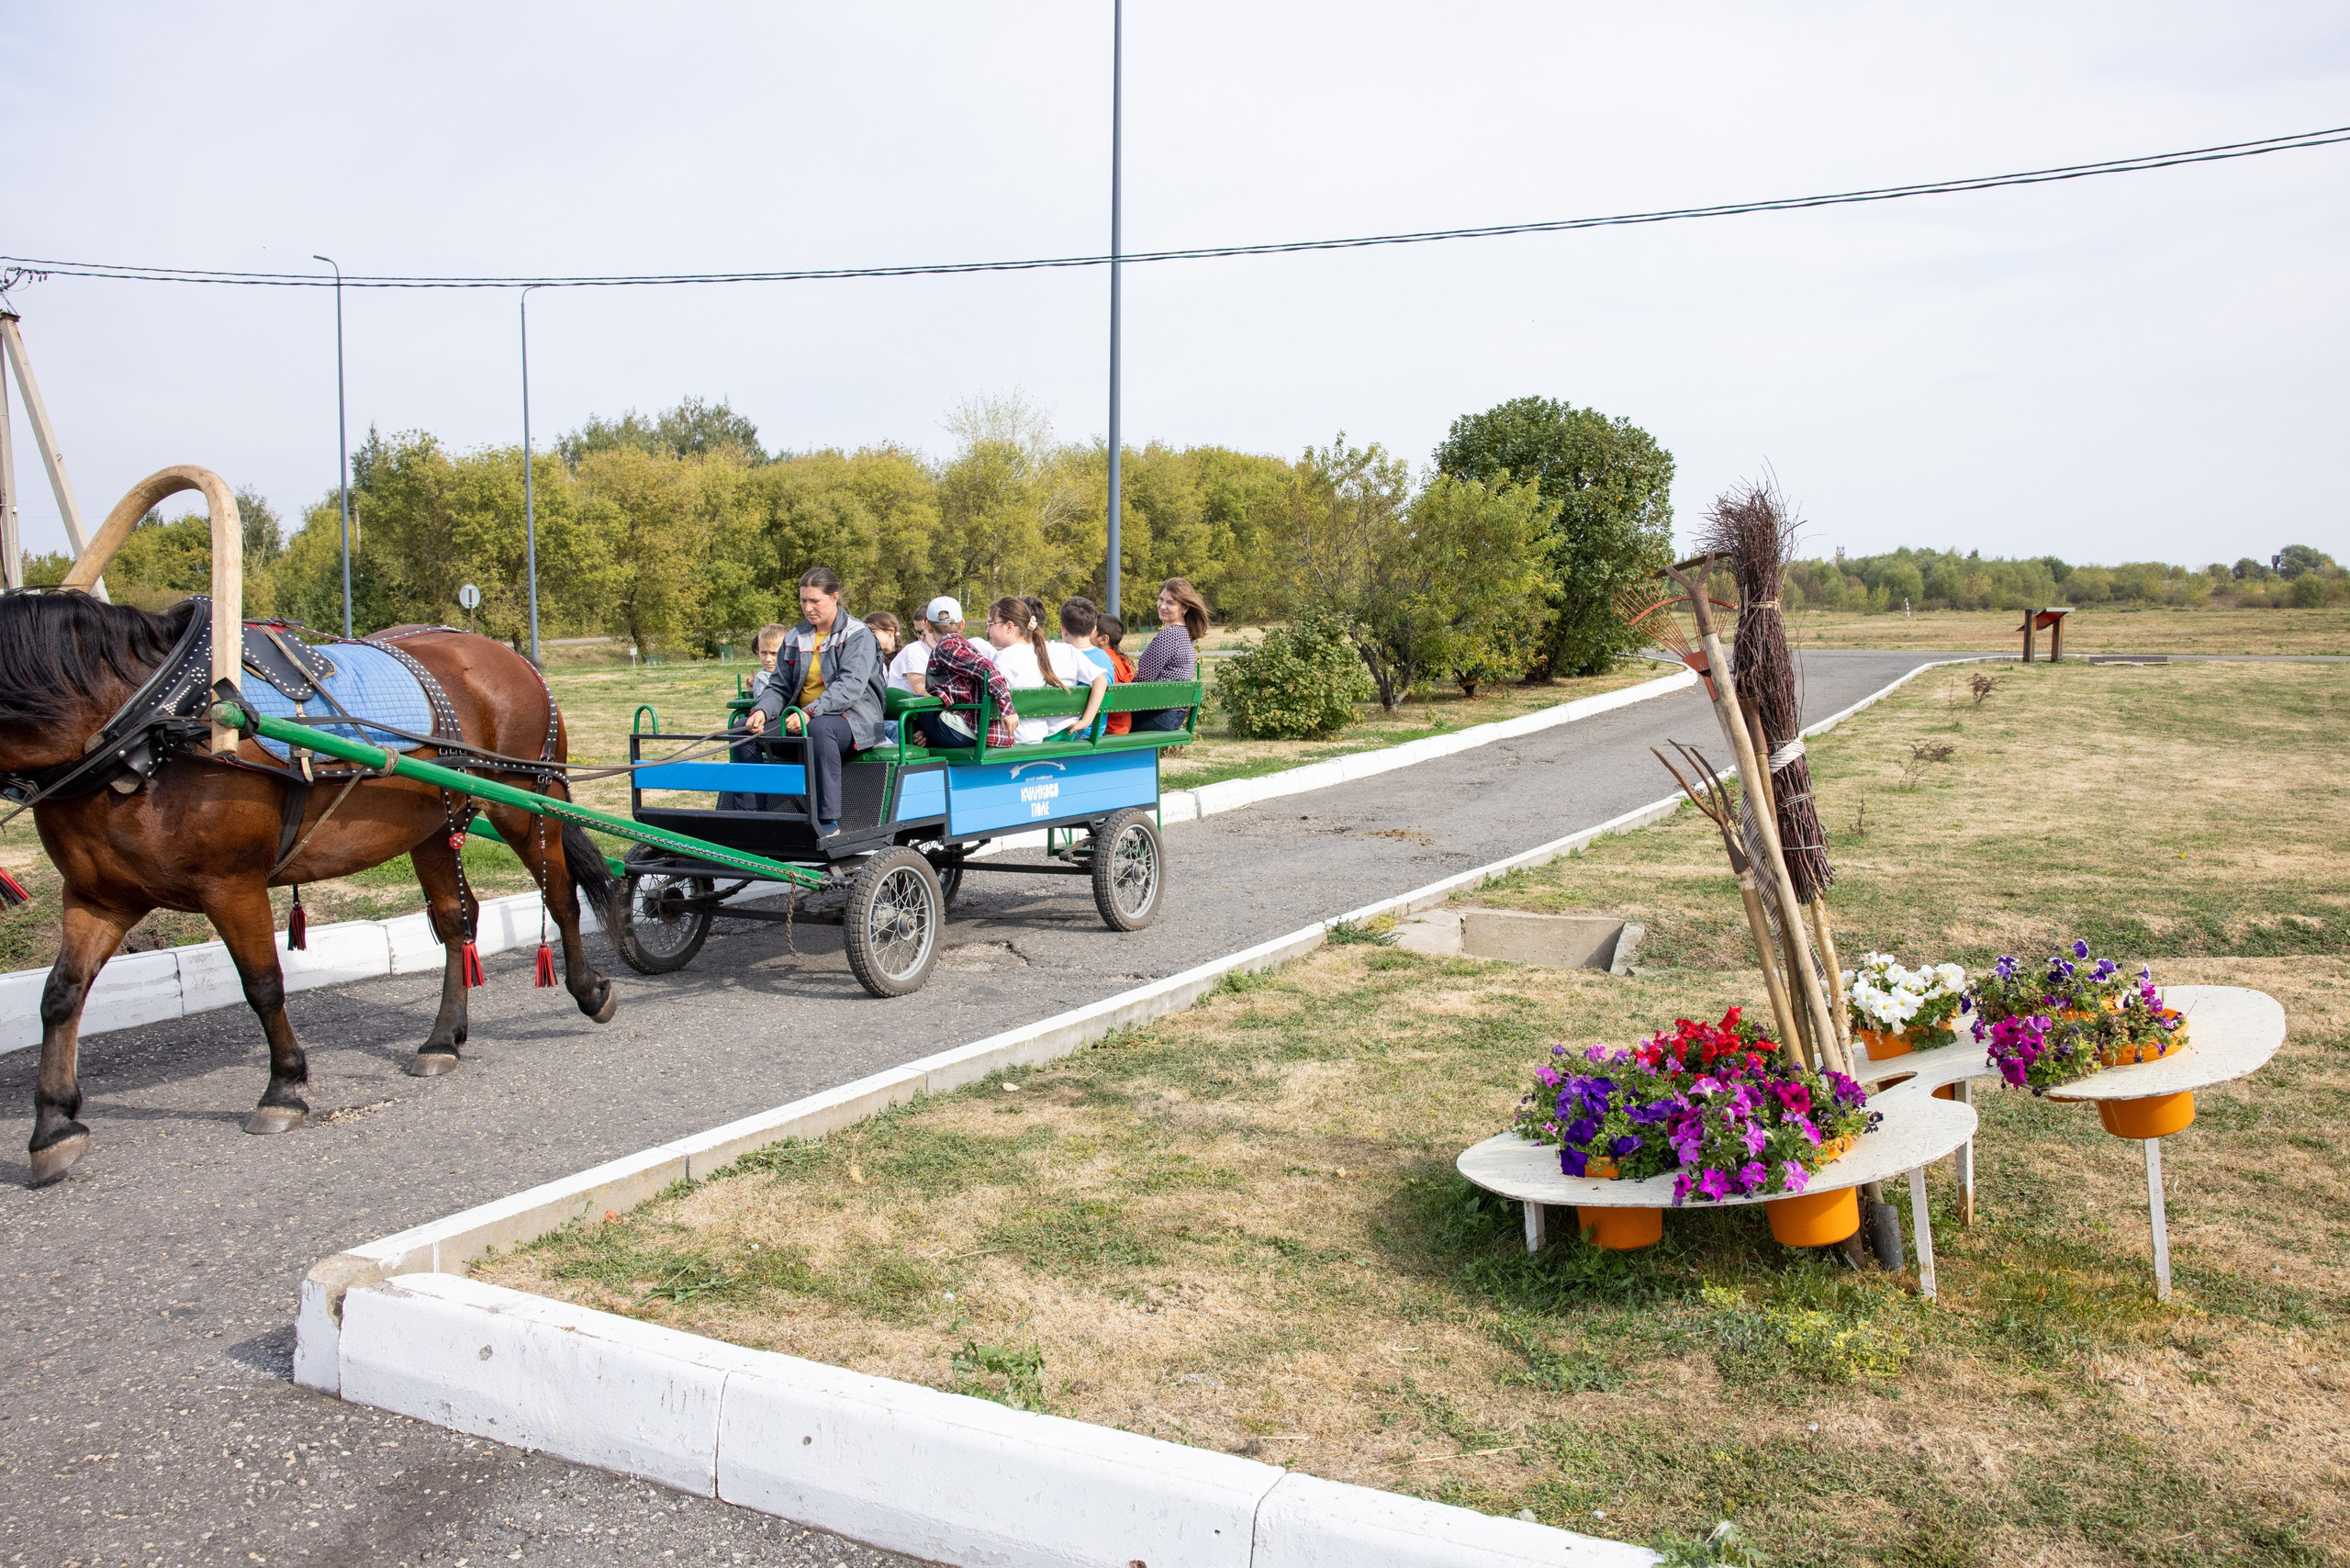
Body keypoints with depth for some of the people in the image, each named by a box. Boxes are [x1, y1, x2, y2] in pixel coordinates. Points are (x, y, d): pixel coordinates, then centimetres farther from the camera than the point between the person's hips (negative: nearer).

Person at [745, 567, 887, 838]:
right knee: (745, 729, -13)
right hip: (801, 718, 7)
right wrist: (762, 710, -13)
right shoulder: (795, 638, 14)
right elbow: (780, 686, 11)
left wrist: (809, 713, -34)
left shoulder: (858, 635, -5)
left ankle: (828, 822, -38)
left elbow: (850, 686, -20)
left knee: (819, 728, -40)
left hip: (853, 719, -6)